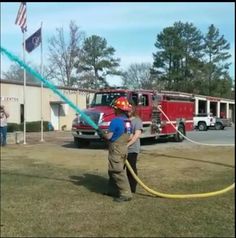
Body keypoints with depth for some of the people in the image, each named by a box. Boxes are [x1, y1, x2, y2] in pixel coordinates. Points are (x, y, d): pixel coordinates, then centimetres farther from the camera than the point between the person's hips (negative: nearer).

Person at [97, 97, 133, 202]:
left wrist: (101, 133, 2)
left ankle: (126, 194, -4)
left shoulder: (115, 120, -18)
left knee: (118, 172, -4)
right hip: (124, 148, 9)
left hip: (116, 150, -9)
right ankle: (113, 190, 28)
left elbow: (109, 136, -17)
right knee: (113, 171, 20)